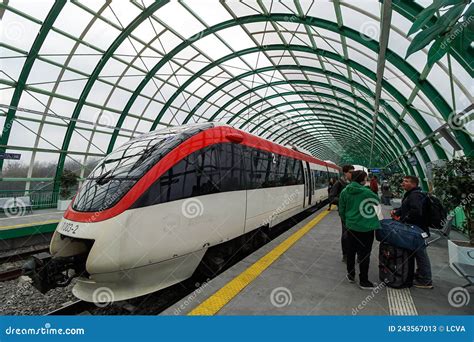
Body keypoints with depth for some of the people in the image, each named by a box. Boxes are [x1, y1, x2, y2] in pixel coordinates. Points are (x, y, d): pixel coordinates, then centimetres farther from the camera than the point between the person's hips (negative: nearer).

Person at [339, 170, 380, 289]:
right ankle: (363, 281, 20)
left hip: (351, 227, 4)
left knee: (350, 252, 17)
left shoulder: (344, 192, -3)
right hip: (366, 228, -4)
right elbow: (377, 201, 3)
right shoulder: (366, 191, -16)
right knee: (364, 254, 9)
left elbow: (341, 210, 1)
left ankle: (351, 275, 30)